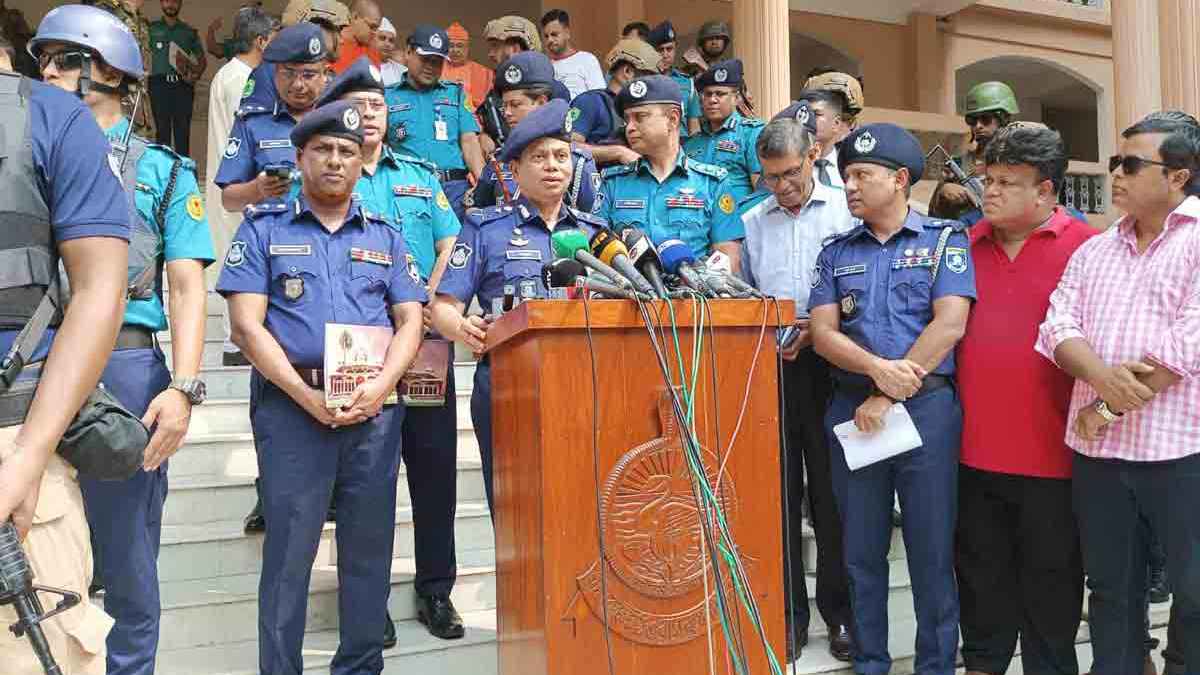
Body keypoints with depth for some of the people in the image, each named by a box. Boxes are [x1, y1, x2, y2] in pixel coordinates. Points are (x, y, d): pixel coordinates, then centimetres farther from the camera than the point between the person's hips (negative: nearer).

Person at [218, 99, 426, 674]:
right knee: (289, 547, 0)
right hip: (291, 403, -2)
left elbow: (410, 319, 8)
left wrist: (382, 384, -10)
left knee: (369, 546, 8)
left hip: (374, 406, 3)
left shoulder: (385, 236, 15)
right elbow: (247, 325, -2)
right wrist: (305, 394, -13)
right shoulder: (264, 229, 7)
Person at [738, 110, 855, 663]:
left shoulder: (846, 211, 2)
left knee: (831, 490, 2)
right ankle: (787, 612, 17)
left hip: (827, 363, -3)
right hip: (767, 365, 3)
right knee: (778, 489, 6)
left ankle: (839, 610, 17)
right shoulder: (752, 221, 14)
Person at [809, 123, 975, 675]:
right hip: (852, 408, 3)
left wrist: (889, 396, -13)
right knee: (862, 549, 10)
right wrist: (877, 368, -17)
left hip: (927, 407, -3)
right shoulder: (837, 252, 13)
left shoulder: (944, 239, 3)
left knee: (931, 549, 4)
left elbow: (949, 324, -9)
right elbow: (822, 331, 2)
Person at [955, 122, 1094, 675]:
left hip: (1052, 453, -4)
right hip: (975, 448, 4)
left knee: (1051, 577, 12)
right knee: (981, 572, 18)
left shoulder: (1085, 247, -6)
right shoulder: (966, 245, 7)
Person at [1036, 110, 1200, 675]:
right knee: (1110, 591, 16)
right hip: (1098, 450, 5)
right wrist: (1102, 376, -19)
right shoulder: (1094, 251, 13)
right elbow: (1058, 329, 2)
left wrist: (1109, 408, -12)